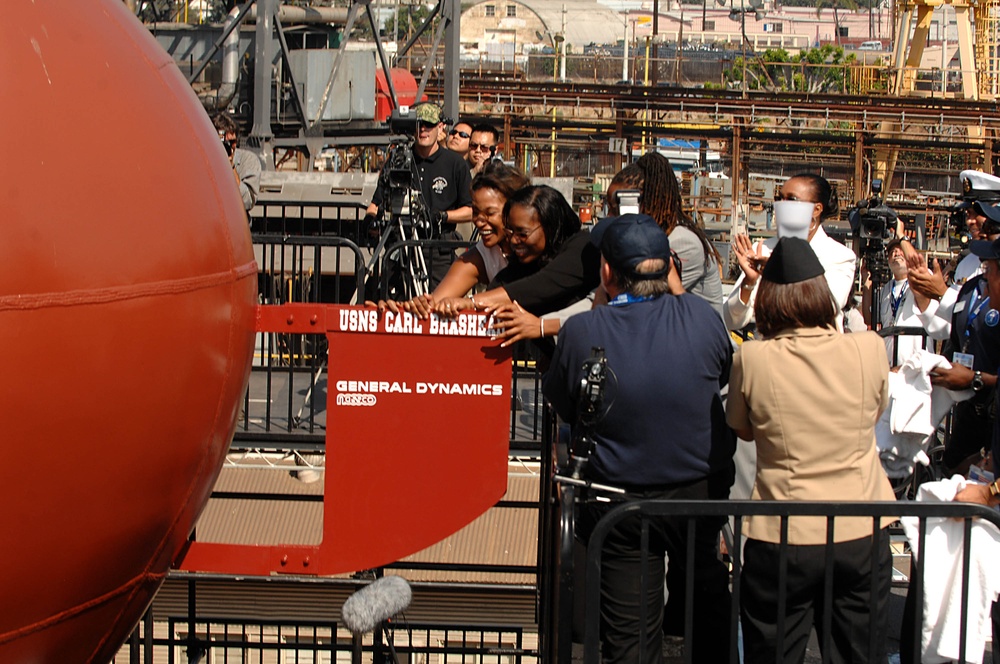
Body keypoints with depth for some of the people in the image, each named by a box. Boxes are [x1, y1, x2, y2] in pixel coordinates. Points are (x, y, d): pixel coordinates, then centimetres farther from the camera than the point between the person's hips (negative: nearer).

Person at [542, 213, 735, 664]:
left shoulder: (581, 333, -19)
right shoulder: (700, 316, -14)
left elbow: (560, 403, -4)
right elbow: (725, 373, 5)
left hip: (620, 503, -2)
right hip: (700, 491, 2)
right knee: (707, 593, 27)